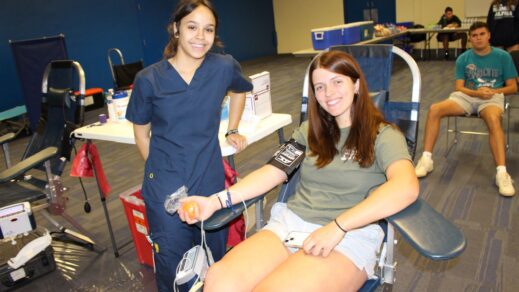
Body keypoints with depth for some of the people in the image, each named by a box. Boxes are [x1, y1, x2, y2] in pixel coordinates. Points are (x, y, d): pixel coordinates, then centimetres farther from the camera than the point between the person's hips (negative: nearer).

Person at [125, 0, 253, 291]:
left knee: (216, 259, 18)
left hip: (211, 182, 2)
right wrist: (161, 168, 1)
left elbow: (240, 90, 17)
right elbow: (142, 133, 4)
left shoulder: (224, 67, -7)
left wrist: (233, 130, 14)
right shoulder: (149, 79, -10)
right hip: (166, 189, -1)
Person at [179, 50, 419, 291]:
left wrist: (337, 227, -24)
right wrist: (216, 201, -7)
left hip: (349, 235, -3)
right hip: (290, 223, 4)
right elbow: (273, 171, 7)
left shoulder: (382, 135, 3)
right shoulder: (310, 130, 18)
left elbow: (406, 186, -16)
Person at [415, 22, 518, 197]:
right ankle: (426, 160, -21)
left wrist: (493, 91, -12)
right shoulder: (463, 59, 9)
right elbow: (459, 87, 4)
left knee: (493, 119, -40)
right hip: (467, 96, 2)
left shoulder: (503, 57, 7)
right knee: (434, 109, -26)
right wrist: (477, 92, -15)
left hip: (493, 97, -2)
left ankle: (502, 173, -42)